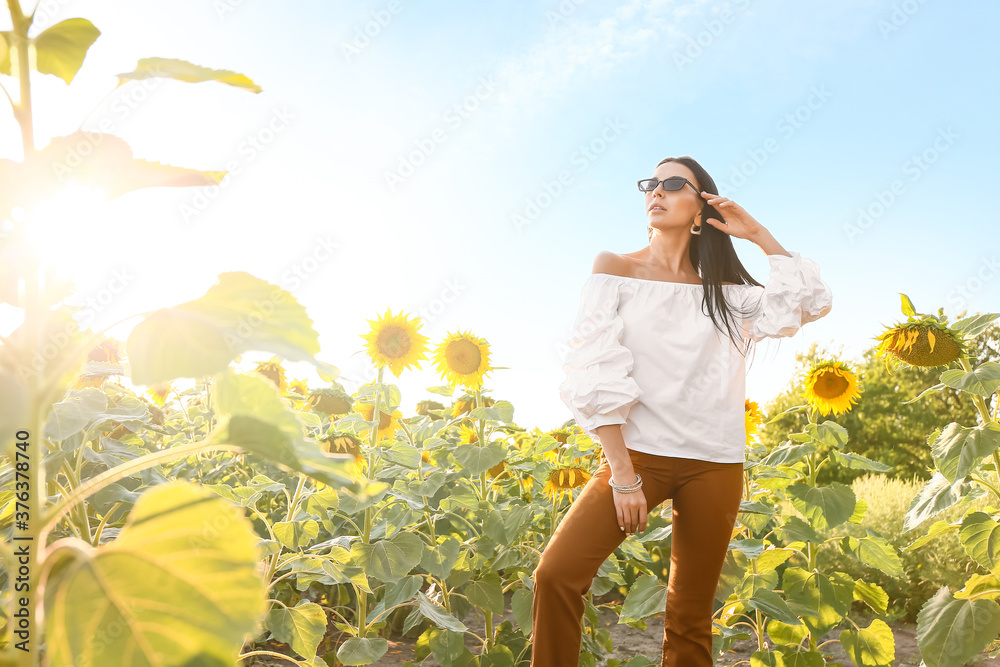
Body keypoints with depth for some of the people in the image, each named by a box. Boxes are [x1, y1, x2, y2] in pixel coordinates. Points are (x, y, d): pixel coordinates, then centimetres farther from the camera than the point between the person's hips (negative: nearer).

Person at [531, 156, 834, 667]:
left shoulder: (723, 291, 12)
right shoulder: (615, 269, 3)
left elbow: (812, 302, 8)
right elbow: (598, 375, -6)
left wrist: (759, 235, 6)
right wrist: (622, 473, -13)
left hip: (713, 466, 3)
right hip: (637, 453, -2)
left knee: (690, 619, 8)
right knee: (555, 575, -19)